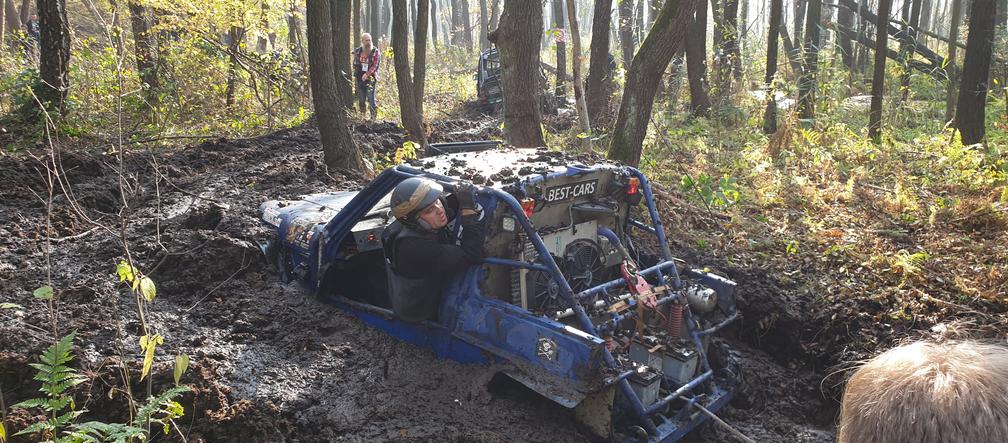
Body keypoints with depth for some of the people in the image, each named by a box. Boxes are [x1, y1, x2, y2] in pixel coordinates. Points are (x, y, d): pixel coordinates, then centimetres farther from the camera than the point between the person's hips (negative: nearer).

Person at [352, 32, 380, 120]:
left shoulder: (375, 52, -4)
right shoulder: (357, 51, 8)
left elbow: (375, 65, -12)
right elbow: (355, 64, 18)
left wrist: (367, 74, -21)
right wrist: (355, 74, 8)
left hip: (370, 78, -4)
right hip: (359, 78, 4)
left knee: (371, 99, -11)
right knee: (361, 99, 8)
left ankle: (373, 117, -4)